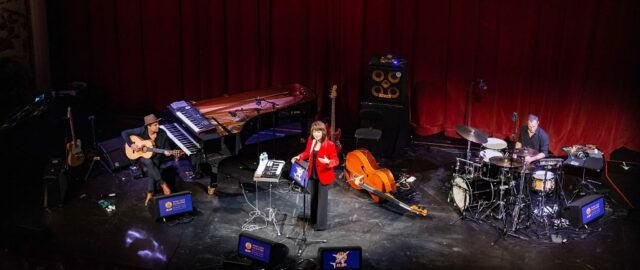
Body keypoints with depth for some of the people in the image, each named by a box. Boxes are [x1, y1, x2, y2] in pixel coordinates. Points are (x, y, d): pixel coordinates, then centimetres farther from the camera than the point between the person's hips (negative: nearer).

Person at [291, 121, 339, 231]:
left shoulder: (329, 144, -22)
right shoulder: (311, 141, -5)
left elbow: (335, 160, -16)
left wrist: (328, 162, -36)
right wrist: (299, 157, -5)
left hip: (324, 176, -6)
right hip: (312, 175, 6)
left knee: (322, 200, 1)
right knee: (313, 198, 21)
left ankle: (321, 224, 9)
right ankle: (314, 219, 39)